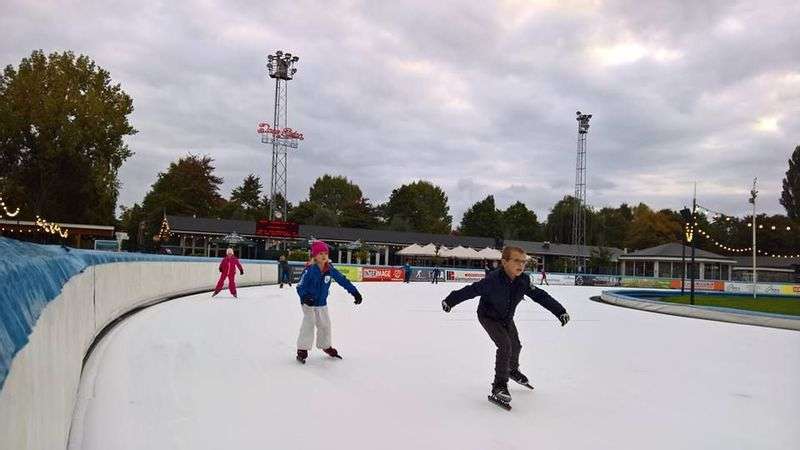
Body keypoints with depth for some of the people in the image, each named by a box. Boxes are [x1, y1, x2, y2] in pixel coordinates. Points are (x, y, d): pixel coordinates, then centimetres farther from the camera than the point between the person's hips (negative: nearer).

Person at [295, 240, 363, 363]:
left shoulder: (330, 269, -10)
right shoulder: (309, 270, -23)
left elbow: (343, 280, -4)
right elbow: (300, 287, -21)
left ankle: (326, 346, 35)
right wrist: (305, 297, -40)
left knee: (325, 325, 14)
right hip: (309, 303, -5)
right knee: (308, 324, -10)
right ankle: (302, 350, 1)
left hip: (322, 303, 5)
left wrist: (355, 292, -6)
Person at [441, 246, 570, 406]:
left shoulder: (524, 281, -21)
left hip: (506, 318, 7)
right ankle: (499, 385, -9)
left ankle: (513, 370, 53)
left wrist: (560, 311, -14)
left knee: (515, 345, 21)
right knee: (505, 345, -21)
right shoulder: (493, 280, -36)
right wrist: (450, 301, -24)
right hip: (488, 317, -7)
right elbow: (471, 290, -29)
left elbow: (541, 296, -13)